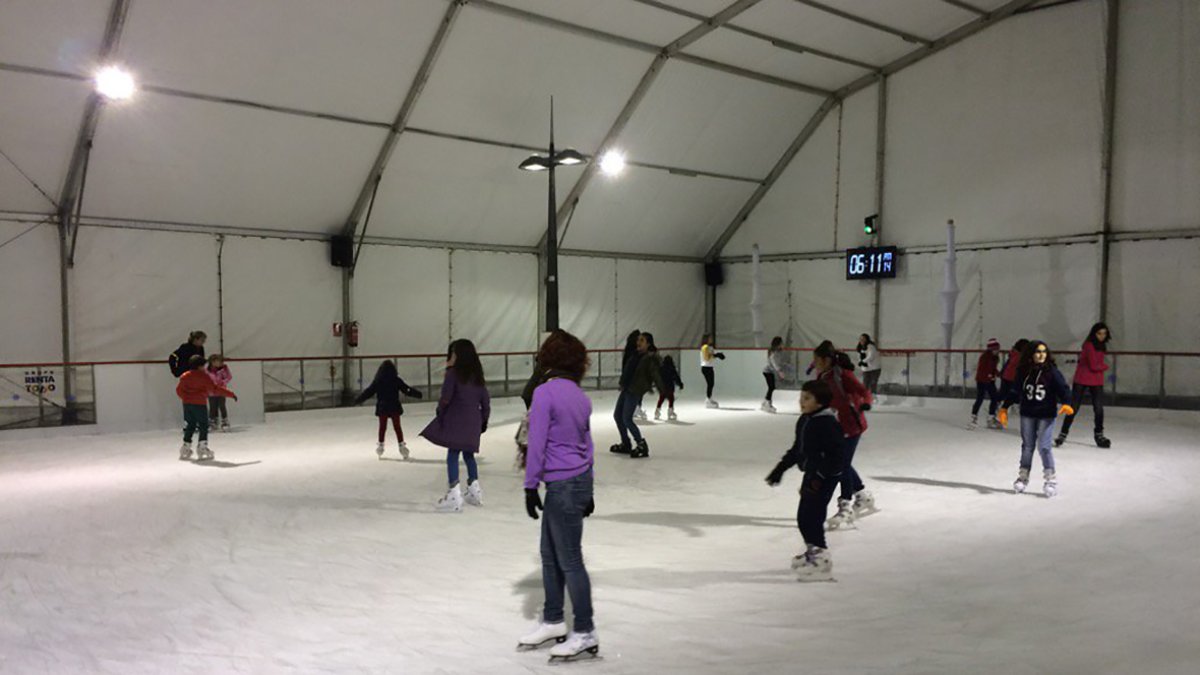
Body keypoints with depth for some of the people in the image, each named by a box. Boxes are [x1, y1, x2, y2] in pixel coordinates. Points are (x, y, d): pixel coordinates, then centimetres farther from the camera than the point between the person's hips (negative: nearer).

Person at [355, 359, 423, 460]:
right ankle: (401, 445, 3)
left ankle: (381, 445, 19)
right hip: (394, 408, -1)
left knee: (382, 427, 13)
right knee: (397, 426, 6)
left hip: (382, 408, 1)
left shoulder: (377, 381, -5)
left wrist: (358, 400, 11)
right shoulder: (396, 380, -7)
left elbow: (368, 392, 0)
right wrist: (419, 395, 9)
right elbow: (407, 390, -2)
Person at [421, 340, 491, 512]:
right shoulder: (477, 375, 10)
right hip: (473, 421, 6)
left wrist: (440, 413, 6)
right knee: (468, 454, 19)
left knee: (453, 455, -5)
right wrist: (484, 419, 21)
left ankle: (454, 495, -11)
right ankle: (474, 491, 24)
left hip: (456, 420, -6)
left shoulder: (453, 373, -8)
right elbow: (485, 400, 12)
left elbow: (445, 398, -12)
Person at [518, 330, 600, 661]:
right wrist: (586, 490, 20)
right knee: (550, 554, 18)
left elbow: (537, 443, -15)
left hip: (562, 485, -8)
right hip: (580, 481, 8)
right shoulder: (580, 396, 9)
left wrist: (530, 486, -8)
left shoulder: (544, 392, -15)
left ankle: (585, 633, 12)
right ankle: (552, 621, 29)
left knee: (570, 561, 2)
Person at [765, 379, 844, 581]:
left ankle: (821, 560, 1)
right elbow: (796, 449, 19)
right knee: (803, 517, 17)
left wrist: (818, 477, -29)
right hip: (811, 474, 9)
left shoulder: (828, 423, -20)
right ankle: (812, 552, 36)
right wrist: (780, 468, 21)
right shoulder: (804, 420, 8)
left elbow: (836, 455, -24)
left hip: (825, 478, -9)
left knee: (812, 518, -9)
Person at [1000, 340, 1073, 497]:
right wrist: (1005, 408, 7)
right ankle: (1023, 476, 24)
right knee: (1027, 446, 12)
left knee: (1043, 446, -8)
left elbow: (1063, 388, -13)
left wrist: (1066, 403, -30)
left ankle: (1051, 479, 4)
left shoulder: (1052, 371, -9)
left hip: (1046, 415, -3)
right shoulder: (1023, 371, -1)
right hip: (1027, 414, 3)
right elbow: (1016, 391, 7)